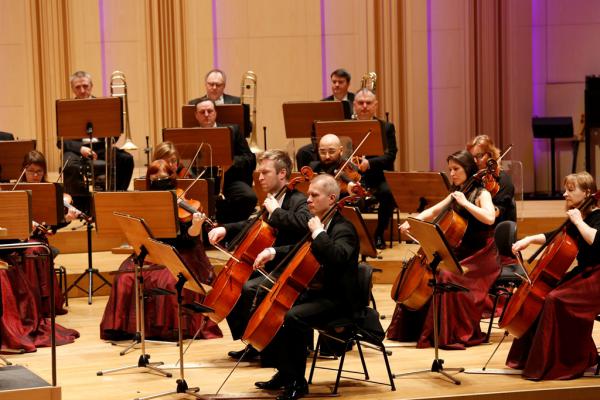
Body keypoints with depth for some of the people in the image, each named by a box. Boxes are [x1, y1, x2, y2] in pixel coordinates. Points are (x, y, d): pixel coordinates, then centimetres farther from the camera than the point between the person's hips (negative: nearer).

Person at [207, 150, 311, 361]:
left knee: (249, 288, -29)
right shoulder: (272, 201, 13)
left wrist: (275, 211, -26)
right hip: (268, 267, 10)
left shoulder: (298, 201, -14)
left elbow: (303, 223, -38)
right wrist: (226, 229, 11)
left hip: (287, 272, -10)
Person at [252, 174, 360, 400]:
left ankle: (297, 382, -17)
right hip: (315, 292, 10)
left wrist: (318, 232, -27)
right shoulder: (318, 223, 12)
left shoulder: (343, 229, -15)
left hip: (337, 299, -10)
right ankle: (284, 372, 12)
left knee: (293, 316, -30)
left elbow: (338, 256, -37)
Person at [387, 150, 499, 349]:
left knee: (447, 276, -30)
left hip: (480, 257, -8)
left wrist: (465, 202, -24)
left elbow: (489, 218, -28)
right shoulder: (455, 194, 13)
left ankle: (456, 335, -20)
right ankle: (415, 329, 12)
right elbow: (432, 212, 19)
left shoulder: (481, 194, -9)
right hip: (460, 253, 8)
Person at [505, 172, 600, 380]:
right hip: (582, 274, 10)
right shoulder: (578, 218, 12)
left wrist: (578, 221, -23)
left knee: (555, 300, -27)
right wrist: (529, 239, 11)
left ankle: (563, 364, -21)